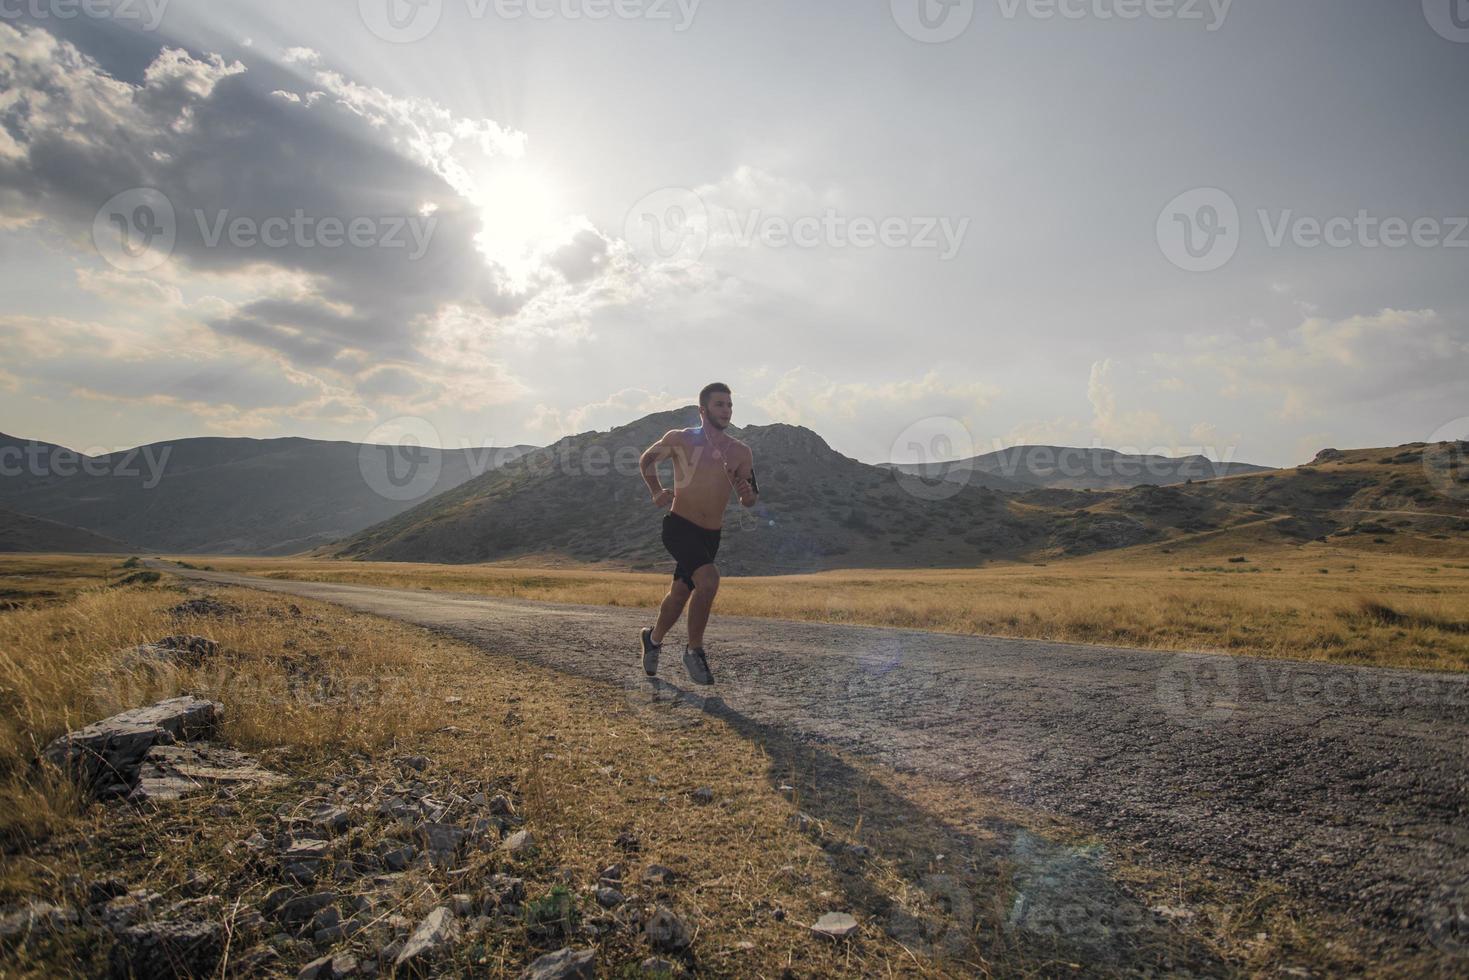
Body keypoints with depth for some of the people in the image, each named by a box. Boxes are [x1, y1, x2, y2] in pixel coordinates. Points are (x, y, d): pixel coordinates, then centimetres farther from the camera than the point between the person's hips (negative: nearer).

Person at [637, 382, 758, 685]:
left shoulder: (741, 452, 2)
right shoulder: (680, 439, -5)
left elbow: (749, 501, 7)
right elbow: (646, 460, 12)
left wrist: (747, 493, -16)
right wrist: (656, 492, -1)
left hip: (711, 534, 5)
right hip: (679, 526, -4)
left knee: (681, 592, 15)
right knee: (709, 579, -25)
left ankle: (653, 638, 43)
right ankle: (694, 650, -6)